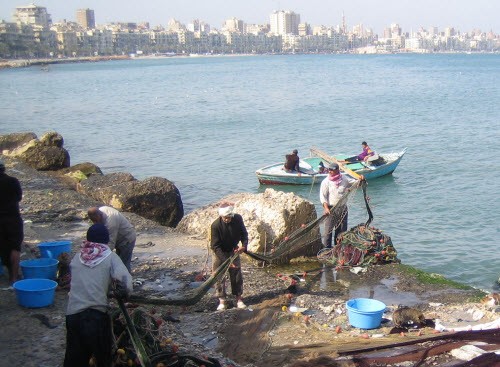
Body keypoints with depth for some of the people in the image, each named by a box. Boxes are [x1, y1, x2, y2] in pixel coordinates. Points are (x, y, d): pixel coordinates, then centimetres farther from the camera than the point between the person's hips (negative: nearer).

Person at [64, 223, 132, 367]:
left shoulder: (77, 257, 9)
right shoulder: (110, 257, -1)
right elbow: (126, 283, -14)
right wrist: (122, 294, 8)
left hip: (72, 313, 3)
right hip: (97, 314, -3)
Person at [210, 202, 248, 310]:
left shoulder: (238, 219, -18)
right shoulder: (215, 225, -29)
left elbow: (244, 233, -2)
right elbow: (215, 246, -26)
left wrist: (244, 246, -21)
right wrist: (226, 260, -34)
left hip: (234, 251, 3)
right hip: (219, 253, -3)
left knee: (237, 275, 6)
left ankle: (239, 299, 18)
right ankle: (222, 301, 10)